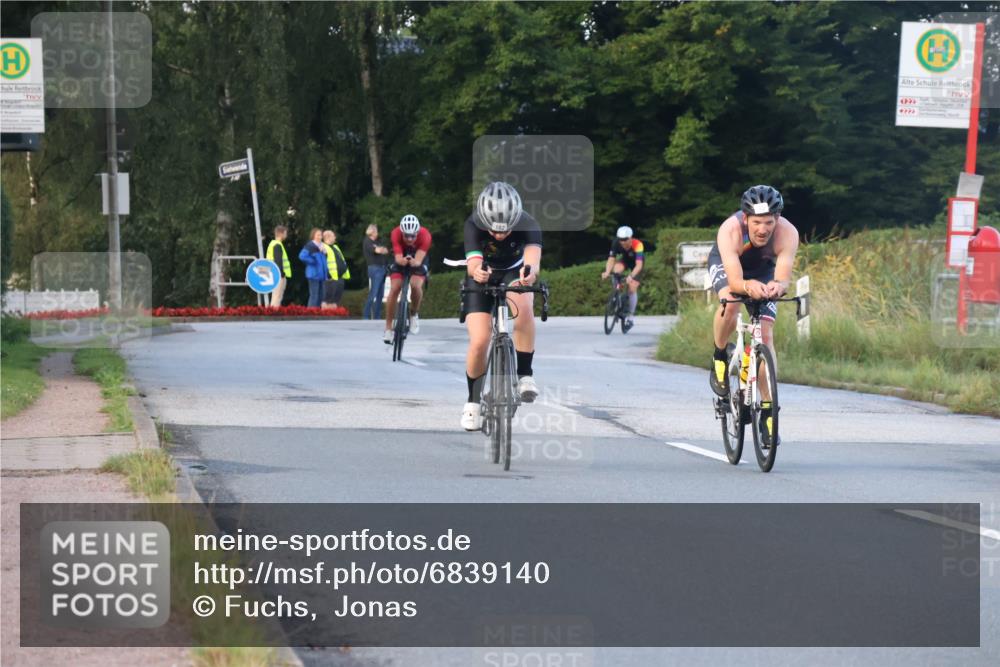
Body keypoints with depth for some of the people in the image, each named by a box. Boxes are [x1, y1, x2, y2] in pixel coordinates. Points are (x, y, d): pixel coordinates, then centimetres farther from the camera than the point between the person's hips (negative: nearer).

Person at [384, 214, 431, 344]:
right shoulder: (396, 234, -31)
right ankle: (388, 328, -9)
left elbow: (418, 260, -39)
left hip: (418, 259, 0)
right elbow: (398, 258, -37)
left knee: (416, 285, -27)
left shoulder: (425, 235, -33)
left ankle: (414, 314, 2)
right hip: (400, 258, 1)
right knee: (394, 288, -18)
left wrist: (414, 262, -62)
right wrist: (402, 260, -60)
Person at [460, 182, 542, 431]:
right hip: (482, 278, 0)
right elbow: (473, 262, -45)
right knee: (479, 341, -16)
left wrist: (530, 271, -73)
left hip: (513, 273, 0)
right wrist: (476, 271, -70)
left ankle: (524, 374, -21)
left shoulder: (528, 225, -31)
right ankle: (473, 401, 8)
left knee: (523, 307, -35)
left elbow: (533, 257, -49)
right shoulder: (473, 225, -30)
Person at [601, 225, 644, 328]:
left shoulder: (637, 245, -39)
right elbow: (611, 259, -33)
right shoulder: (616, 243, -30)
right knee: (616, 270, -33)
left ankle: (630, 317, 3)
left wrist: (631, 276, -62)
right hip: (625, 259, 3)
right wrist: (607, 272, -52)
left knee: (632, 288, -12)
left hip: (636, 262, -3)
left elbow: (639, 265, -46)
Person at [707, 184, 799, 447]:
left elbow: (784, 276, -43)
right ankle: (719, 358, -5)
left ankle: (767, 411, -2)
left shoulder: (787, 233, -36)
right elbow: (734, 280, -47)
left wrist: (777, 286, -67)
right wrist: (748, 286, -69)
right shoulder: (730, 231, -40)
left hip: (763, 269, 2)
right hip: (725, 264, -2)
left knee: (766, 335, -10)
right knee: (730, 304, -34)